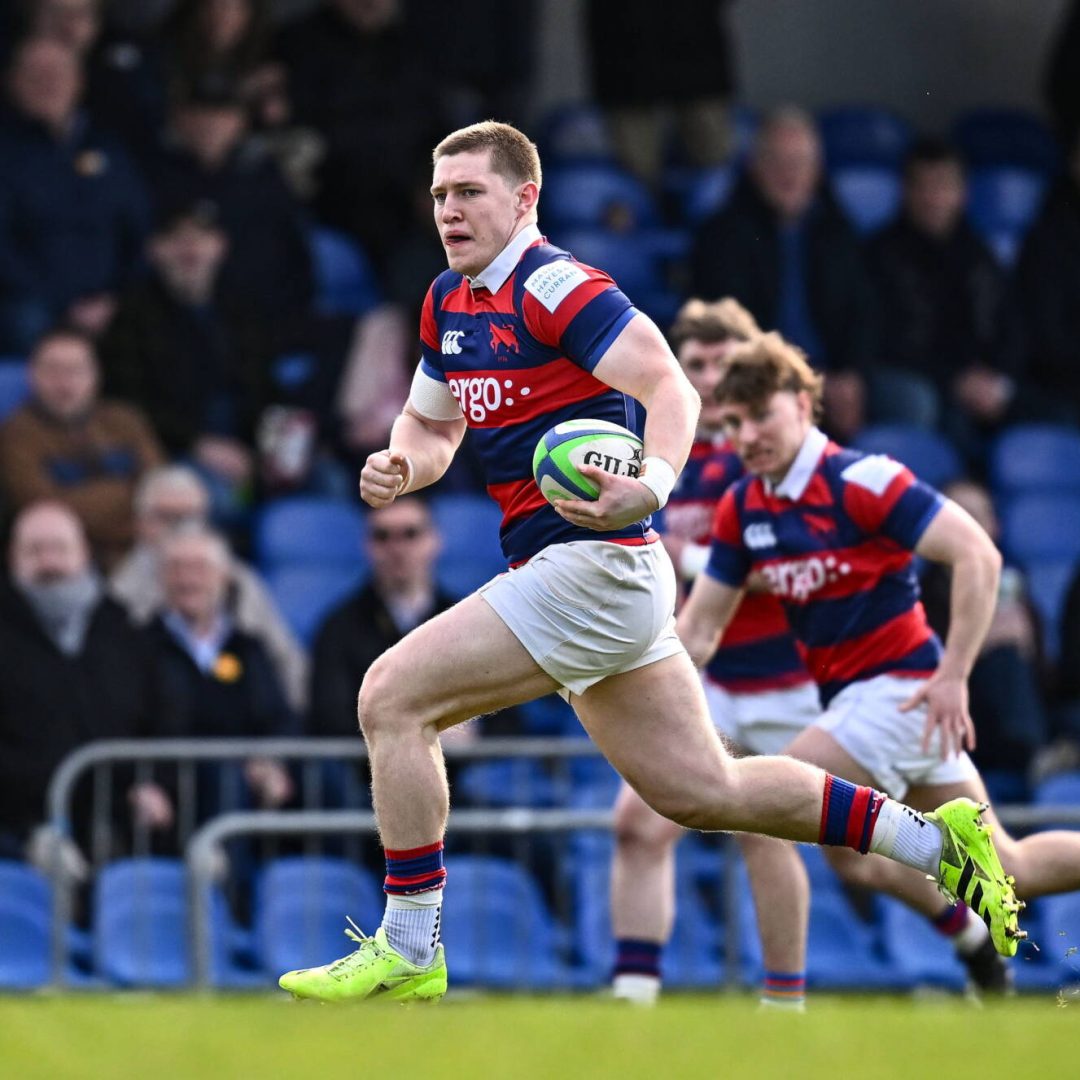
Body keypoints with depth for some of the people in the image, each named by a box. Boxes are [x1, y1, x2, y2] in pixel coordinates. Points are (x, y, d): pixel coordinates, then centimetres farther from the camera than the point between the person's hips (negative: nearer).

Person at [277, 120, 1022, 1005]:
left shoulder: (554, 286, -14)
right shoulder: (449, 301, 14)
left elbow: (671, 387, -22)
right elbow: (432, 424, 27)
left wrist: (651, 485, -41)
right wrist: (399, 466, 4)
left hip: (594, 562, -10)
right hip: (608, 581, 10)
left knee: (392, 698, -14)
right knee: (701, 792, 13)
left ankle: (408, 951, -8)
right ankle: (936, 840, 21)